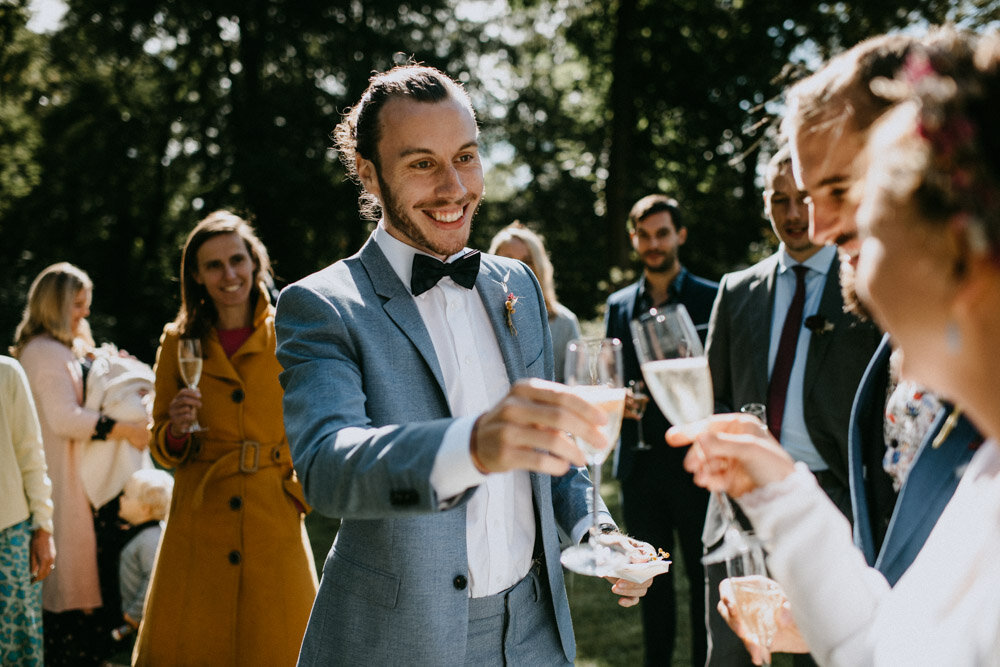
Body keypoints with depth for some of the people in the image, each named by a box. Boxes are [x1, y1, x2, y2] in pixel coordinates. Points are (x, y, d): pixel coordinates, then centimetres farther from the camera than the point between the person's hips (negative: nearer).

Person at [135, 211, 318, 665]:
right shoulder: (179, 342, 6)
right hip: (198, 525, 1)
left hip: (274, 525, 0)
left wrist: (303, 487, -1)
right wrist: (176, 429, -11)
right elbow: (162, 451, 10)